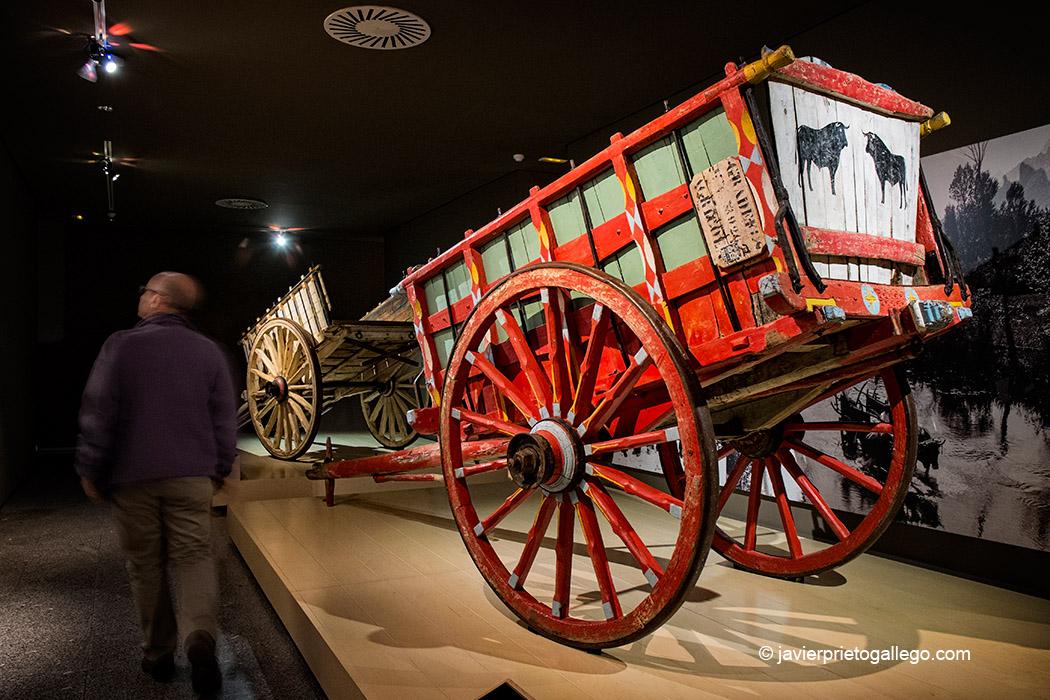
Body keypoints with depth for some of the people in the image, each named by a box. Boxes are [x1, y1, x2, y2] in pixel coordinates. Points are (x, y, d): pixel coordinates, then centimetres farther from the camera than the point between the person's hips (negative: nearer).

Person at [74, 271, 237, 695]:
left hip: (133, 478, -1)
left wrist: (90, 471, 5)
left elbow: (98, 414, -5)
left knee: (146, 566, 11)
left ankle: (158, 654, 21)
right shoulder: (208, 352, 3)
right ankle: (199, 636, -21)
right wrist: (219, 470, 15)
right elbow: (225, 419, 6)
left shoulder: (122, 346, -5)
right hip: (192, 477, 1)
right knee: (194, 557, 3)